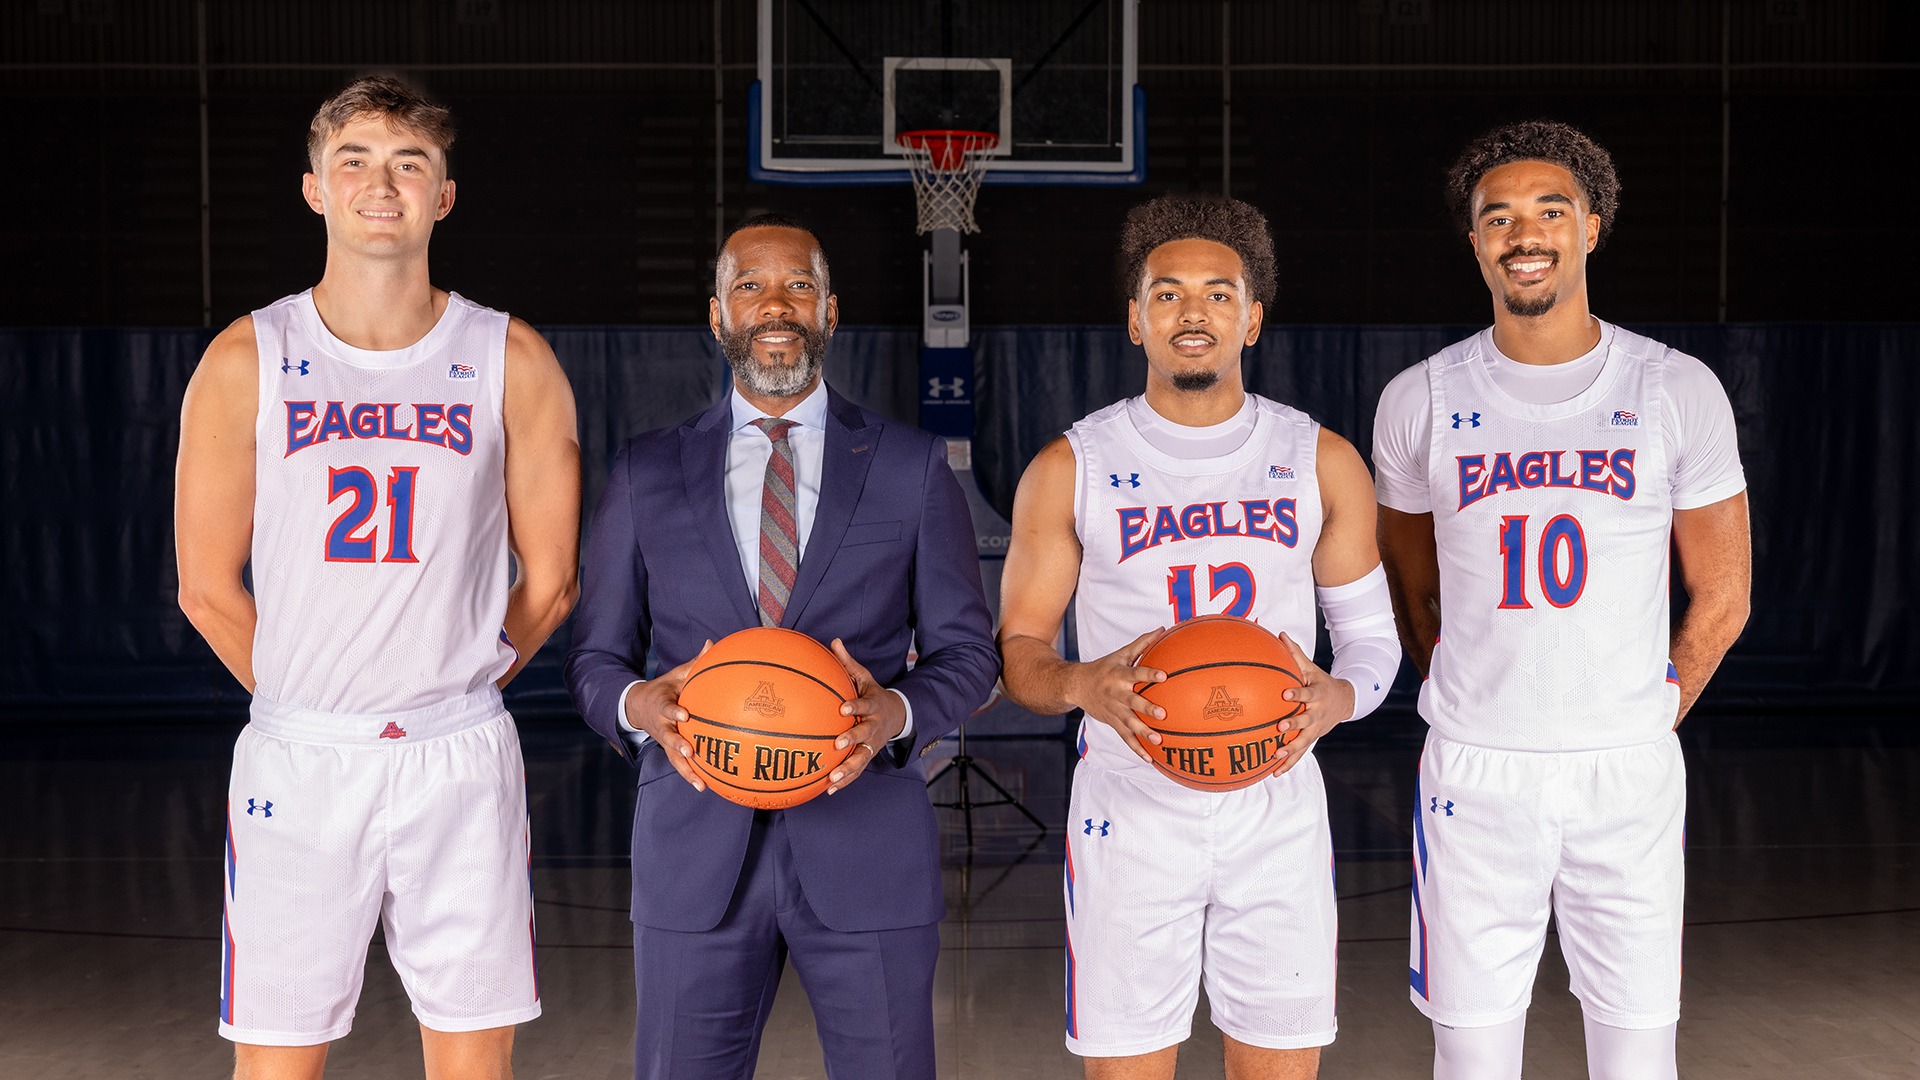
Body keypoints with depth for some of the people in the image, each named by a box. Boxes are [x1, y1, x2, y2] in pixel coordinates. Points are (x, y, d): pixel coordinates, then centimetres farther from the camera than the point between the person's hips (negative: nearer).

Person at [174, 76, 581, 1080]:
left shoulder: (512, 362, 1)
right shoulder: (246, 361, 1)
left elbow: (549, 582, 7)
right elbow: (209, 588, 6)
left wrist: (451, 695, 11)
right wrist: (306, 701, 11)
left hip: (462, 760, 0)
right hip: (296, 759, 0)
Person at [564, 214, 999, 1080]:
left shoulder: (914, 468, 5)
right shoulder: (645, 473, 8)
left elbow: (966, 649, 6)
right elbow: (594, 657, 10)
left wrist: (898, 711, -14)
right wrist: (637, 704, -13)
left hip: (868, 842, 0)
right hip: (695, 846, 1)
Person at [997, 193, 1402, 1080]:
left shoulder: (1321, 463, 4)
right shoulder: (1070, 470, -1)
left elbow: (1370, 633, 10)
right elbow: (1019, 649, 2)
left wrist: (1335, 697, -13)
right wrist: (1084, 685, -20)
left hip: (1275, 805, 2)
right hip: (1130, 812, -1)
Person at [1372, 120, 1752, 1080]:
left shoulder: (1678, 391, 0)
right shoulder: (1420, 403, 1)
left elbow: (1720, 600, 7)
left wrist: (1638, 729, 8)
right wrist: (1481, 717, 9)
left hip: (1630, 775, 0)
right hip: (1473, 774, 0)